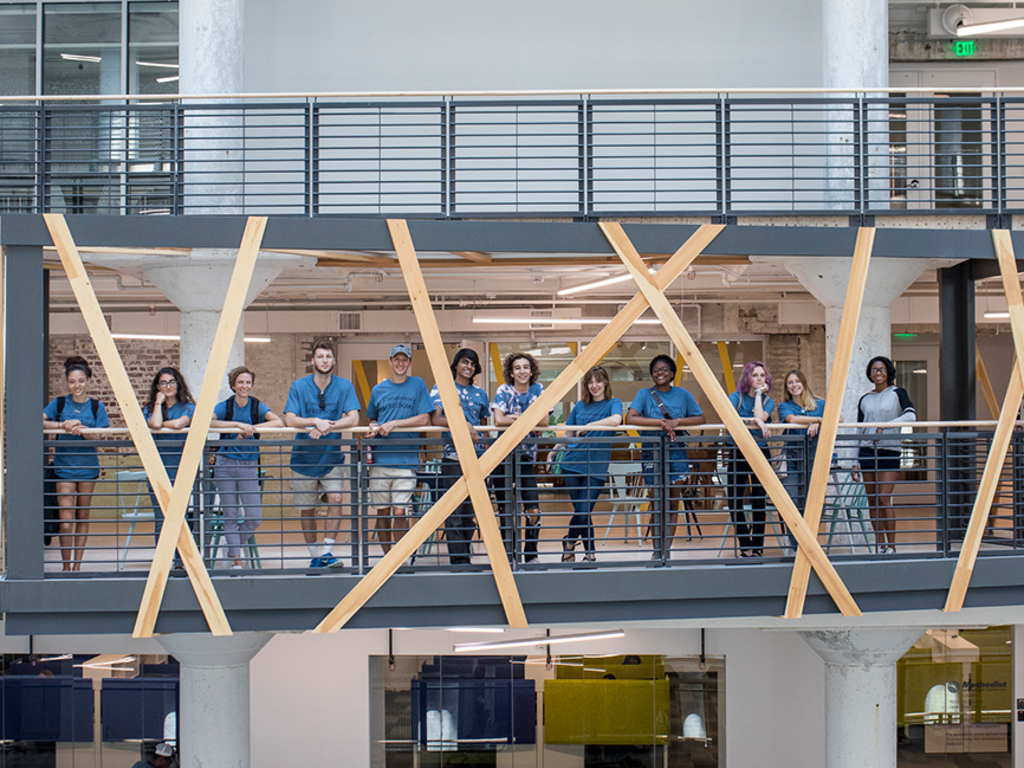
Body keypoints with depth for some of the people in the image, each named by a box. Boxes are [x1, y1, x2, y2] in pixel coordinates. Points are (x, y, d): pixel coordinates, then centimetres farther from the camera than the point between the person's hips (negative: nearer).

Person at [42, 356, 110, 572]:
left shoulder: (97, 407, 4)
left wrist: (82, 429, -22)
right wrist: (63, 425, -21)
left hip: (88, 466, 1)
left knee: (82, 517, 7)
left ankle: (77, 564, 17)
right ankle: (65, 566, 3)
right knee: (66, 522, -8)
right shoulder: (59, 403, 3)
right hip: (64, 467, -1)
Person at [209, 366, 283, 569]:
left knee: (255, 518, -4)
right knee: (230, 515, 1)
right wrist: (237, 424, -24)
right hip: (225, 463, -1)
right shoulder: (224, 407, 0)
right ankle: (236, 559, 12)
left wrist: (251, 428, -22)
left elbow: (279, 422, -13)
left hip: (249, 465, 1)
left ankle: (232, 549, 21)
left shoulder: (257, 407, 2)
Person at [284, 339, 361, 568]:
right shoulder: (299, 386, -3)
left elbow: (353, 418, -13)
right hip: (304, 458, 1)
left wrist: (327, 427, -26)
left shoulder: (344, 386, -3)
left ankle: (327, 551, -10)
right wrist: (316, 422, -26)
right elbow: (290, 420, -12)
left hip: (332, 457, -1)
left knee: (335, 499, -17)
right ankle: (315, 555, 21)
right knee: (306, 510, 7)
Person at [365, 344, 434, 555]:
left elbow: (424, 419, -2)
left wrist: (394, 424, -9)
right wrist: (373, 429, 0)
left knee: (399, 512, -10)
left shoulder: (418, 385, 4)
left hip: (406, 460, -3)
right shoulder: (378, 389, 12)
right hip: (379, 459, 3)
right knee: (382, 513, 5)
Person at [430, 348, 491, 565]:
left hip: (476, 457, 4)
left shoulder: (480, 394, 16)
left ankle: (466, 553, 14)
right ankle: (458, 558, -6)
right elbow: (434, 419, -7)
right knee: (454, 510, -7)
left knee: (471, 509, 5)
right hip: (452, 456, -4)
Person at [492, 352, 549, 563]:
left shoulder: (538, 390, 3)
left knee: (533, 511, -7)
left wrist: (516, 418, -11)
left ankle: (530, 556, 5)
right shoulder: (504, 391, -3)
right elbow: (498, 421, -18)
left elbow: (544, 422, -7)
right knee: (506, 511, 2)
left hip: (526, 456, 1)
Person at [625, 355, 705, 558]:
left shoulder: (683, 394, 7)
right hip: (652, 451, -2)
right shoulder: (645, 394, 1)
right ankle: (657, 550, 3)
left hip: (677, 451, 2)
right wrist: (661, 422, -18)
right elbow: (630, 418, -12)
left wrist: (677, 421, -13)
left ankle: (667, 549, 8)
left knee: (673, 503, 2)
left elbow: (702, 418, 3)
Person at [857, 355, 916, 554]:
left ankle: (891, 545, -5)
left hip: (890, 452, -4)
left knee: (884, 499, -12)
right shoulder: (865, 400, 12)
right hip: (867, 452, 4)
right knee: (872, 501, 2)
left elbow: (911, 415, -15)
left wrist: (886, 426, -26)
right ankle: (879, 544, 9)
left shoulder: (897, 393, 2)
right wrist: (856, 461, 11)